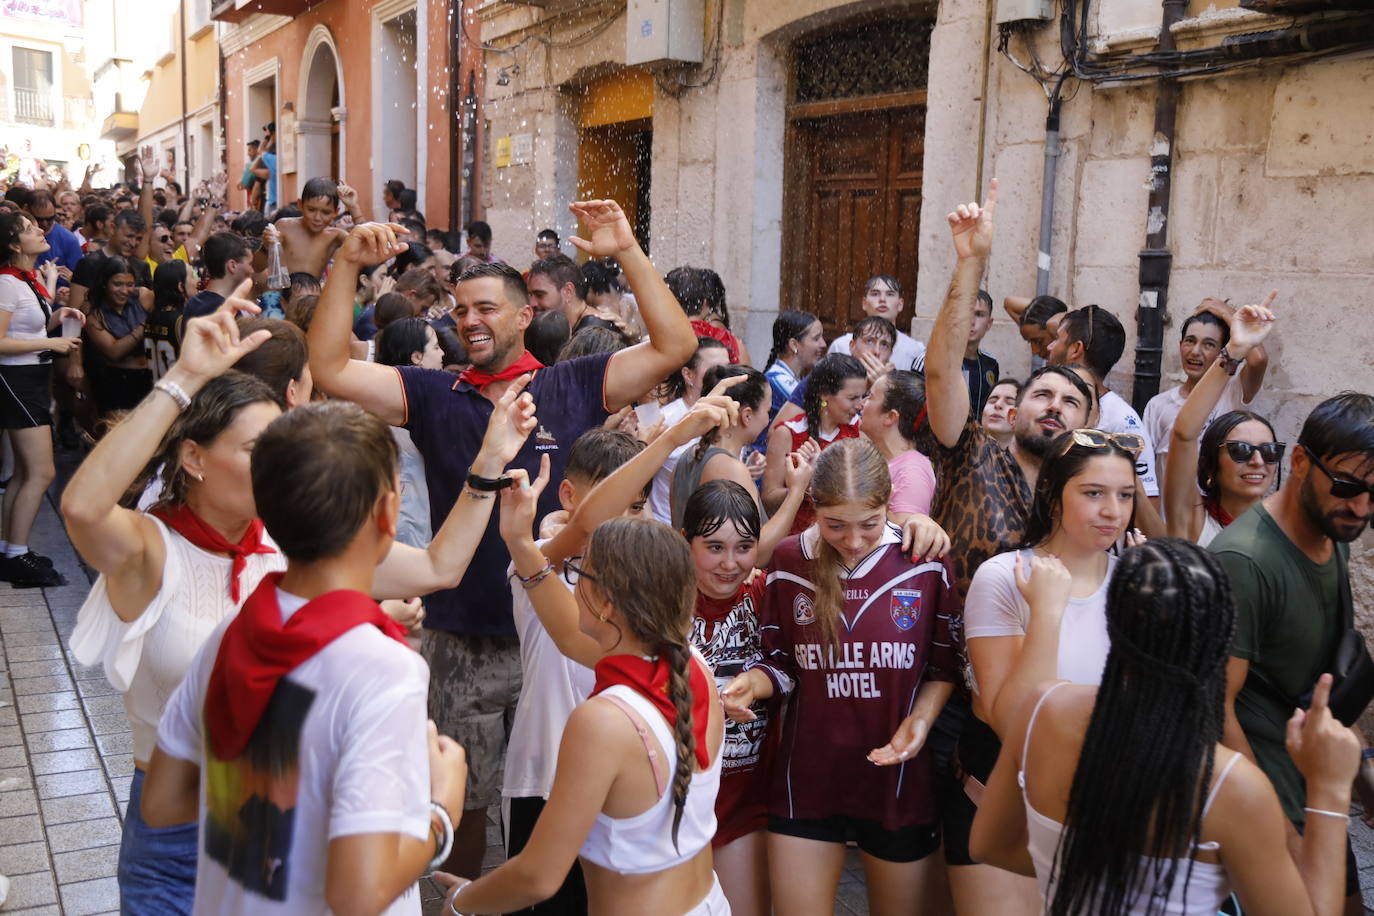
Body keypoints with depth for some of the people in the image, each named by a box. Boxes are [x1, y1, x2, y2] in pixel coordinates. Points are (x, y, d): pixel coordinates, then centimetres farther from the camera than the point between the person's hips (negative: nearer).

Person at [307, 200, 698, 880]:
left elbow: (675, 346, -9)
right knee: (461, 802, 18)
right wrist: (346, 264, -13)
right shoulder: (434, 397, 2)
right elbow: (330, 370, -6)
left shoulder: (574, 388, -2)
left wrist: (627, 252, -16)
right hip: (458, 643, 1)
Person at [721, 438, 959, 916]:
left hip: (898, 775, -1)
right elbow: (781, 663, 5)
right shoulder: (789, 561, -3)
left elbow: (945, 664, 2)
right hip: (807, 777, 1)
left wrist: (921, 719, -15)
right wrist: (753, 683, -16)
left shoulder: (925, 562, -8)